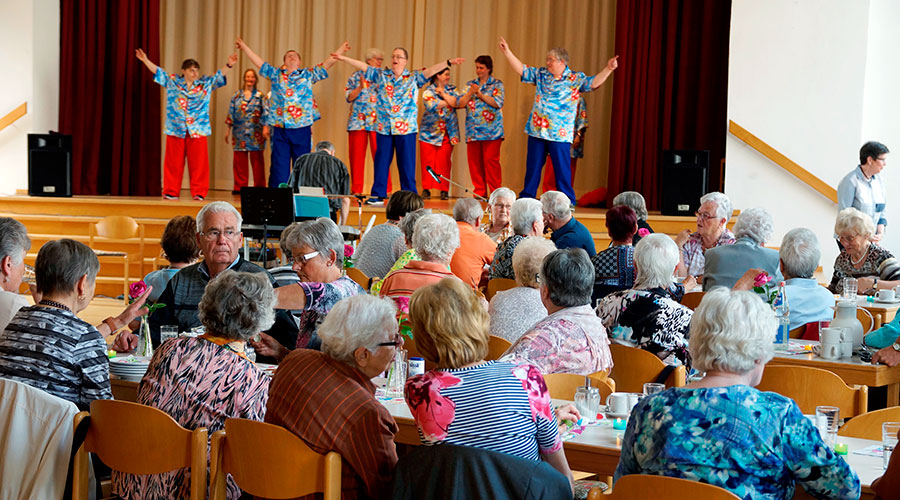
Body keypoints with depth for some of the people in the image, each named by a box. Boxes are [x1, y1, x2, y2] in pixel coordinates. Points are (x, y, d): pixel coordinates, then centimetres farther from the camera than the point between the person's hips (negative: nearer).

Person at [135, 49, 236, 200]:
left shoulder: (206, 83, 11)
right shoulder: (172, 81, 10)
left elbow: (220, 75, 4)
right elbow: (157, 71, 13)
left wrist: (229, 65, -11)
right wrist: (145, 60, 6)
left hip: (198, 130, 0)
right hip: (176, 130, 0)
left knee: (198, 162, -3)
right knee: (174, 162, 1)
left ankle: (198, 192, 2)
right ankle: (171, 192, 7)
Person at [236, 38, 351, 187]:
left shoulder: (308, 74, 12)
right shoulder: (276, 74, 15)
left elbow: (327, 64, 9)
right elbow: (258, 62, 18)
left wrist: (341, 49, 4)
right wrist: (244, 46, 19)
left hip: (302, 128, -1)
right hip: (280, 128, 1)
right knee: (279, 166, 1)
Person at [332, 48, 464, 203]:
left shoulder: (413, 78, 6)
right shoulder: (381, 75, 12)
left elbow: (431, 70, -5)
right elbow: (362, 66, 11)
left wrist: (449, 62, -17)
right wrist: (343, 58, 8)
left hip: (406, 128, -2)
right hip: (384, 127, 2)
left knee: (407, 163, 0)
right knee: (381, 161, 5)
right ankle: (377, 195, 11)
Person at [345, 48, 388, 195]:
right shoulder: (356, 76, 11)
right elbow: (349, 97, 5)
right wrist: (361, 87, -10)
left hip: (377, 122, 0)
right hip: (358, 121, 0)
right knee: (357, 155, 1)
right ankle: (356, 190, 6)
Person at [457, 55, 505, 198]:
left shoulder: (497, 84, 6)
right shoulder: (470, 84, 17)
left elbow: (497, 103, -9)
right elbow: (460, 103, 9)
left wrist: (479, 93, -12)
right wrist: (470, 92, -7)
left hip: (491, 131, -4)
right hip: (473, 131, 4)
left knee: (491, 160, -9)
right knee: (474, 161, 1)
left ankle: (495, 192, -5)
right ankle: (479, 192, 8)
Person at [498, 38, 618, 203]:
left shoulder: (576, 79, -2)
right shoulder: (541, 74, 11)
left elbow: (594, 82, -14)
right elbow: (521, 69, 17)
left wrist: (608, 69, -29)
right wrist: (507, 52, 12)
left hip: (559, 134, -4)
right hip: (537, 130, 4)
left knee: (562, 169, -2)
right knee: (532, 166, 11)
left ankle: (567, 202, 5)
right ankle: (526, 197, 20)